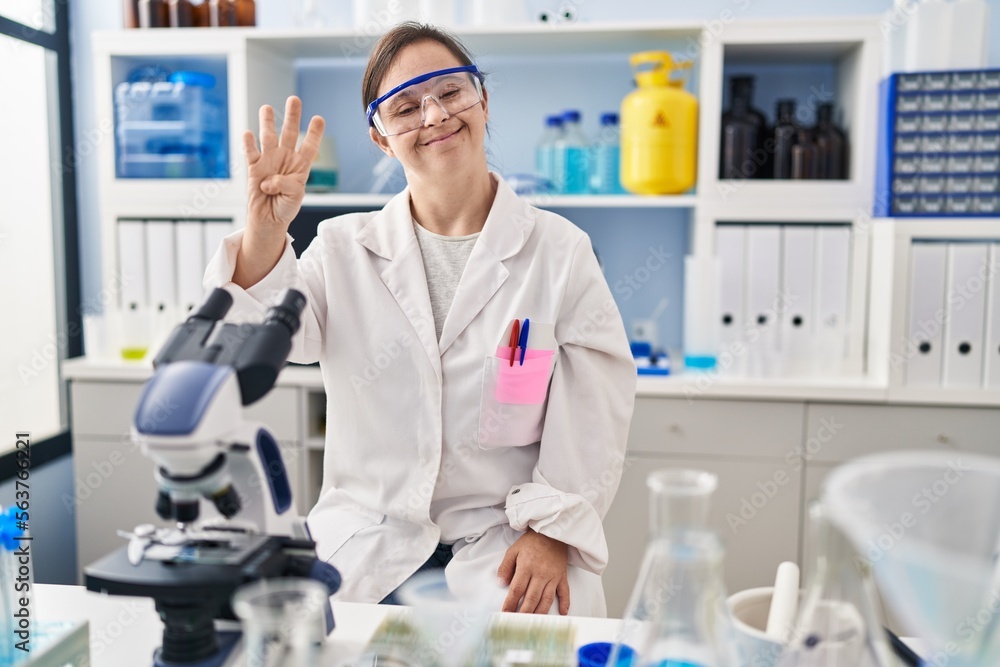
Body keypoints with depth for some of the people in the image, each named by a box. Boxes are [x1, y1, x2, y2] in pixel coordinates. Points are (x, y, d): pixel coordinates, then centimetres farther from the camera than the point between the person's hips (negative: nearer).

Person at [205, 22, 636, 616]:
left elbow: (594, 412, -2)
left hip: (503, 543, -1)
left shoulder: (559, 251, 1)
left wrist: (551, 530, -9)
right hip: (368, 542, 2)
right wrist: (264, 232, -23)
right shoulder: (345, 248, 8)